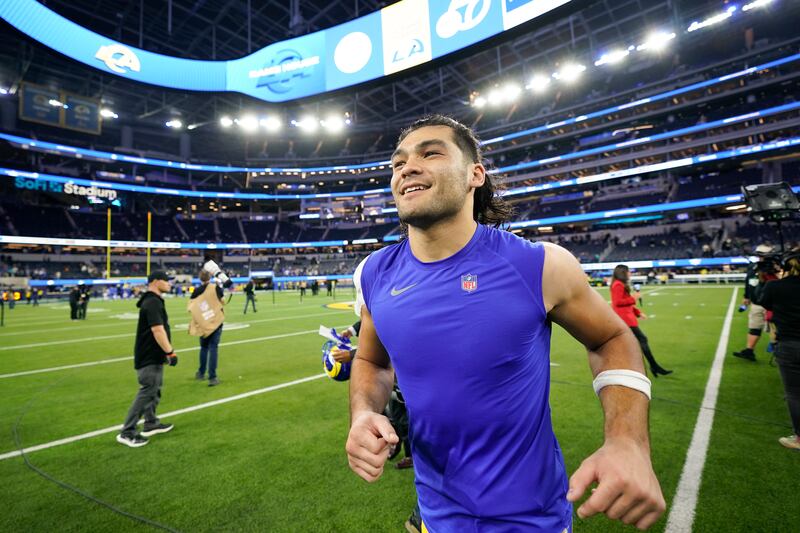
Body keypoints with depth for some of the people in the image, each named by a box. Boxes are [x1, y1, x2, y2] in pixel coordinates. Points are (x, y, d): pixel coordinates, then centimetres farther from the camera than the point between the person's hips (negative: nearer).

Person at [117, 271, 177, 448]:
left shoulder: (153, 301, 12)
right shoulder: (153, 302, -21)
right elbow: (157, 330, -27)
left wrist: (166, 352, 22)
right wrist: (170, 352, -25)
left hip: (152, 355, 11)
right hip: (150, 357, -11)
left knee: (153, 391, 20)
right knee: (146, 393, -5)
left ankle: (151, 424, 33)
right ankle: (127, 432, 4)